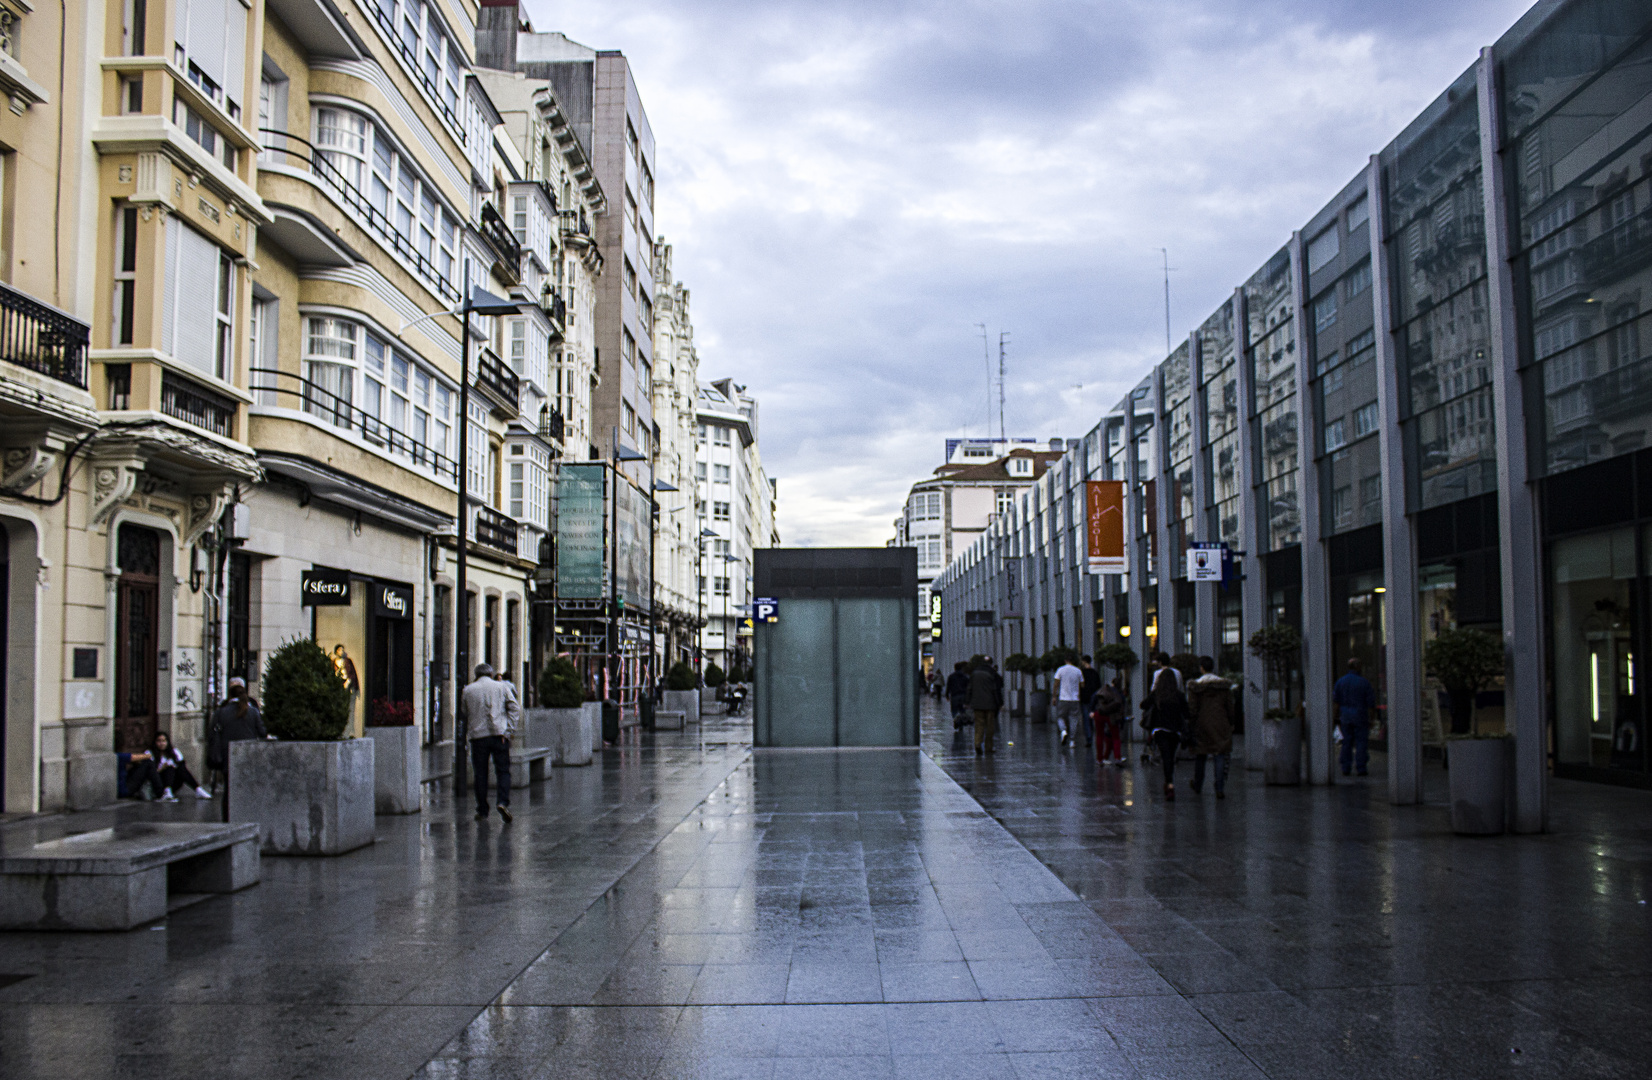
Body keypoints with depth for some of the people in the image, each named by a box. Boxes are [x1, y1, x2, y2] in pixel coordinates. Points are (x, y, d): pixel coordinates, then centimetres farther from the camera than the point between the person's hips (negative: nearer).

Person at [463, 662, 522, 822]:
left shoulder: (468, 690, 8)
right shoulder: (502, 687, 7)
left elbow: (464, 715, 12)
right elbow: (515, 708, -1)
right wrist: (509, 729, -3)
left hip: (478, 736, 1)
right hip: (499, 735, -1)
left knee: (480, 774, 7)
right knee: (503, 770, 4)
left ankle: (482, 811, 8)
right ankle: (503, 802, -17)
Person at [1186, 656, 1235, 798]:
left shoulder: (1194, 686, -6)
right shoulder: (1225, 685, 1)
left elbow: (1192, 708, -6)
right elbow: (1230, 707, 3)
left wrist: (1192, 725, 3)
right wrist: (1231, 724, 12)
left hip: (1201, 725, 0)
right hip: (1221, 725, 1)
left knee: (1199, 756, 14)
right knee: (1220, 756, 1)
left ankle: (1197, 787, 25)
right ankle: (1220, 789, -8)